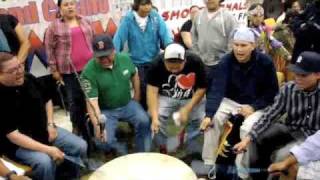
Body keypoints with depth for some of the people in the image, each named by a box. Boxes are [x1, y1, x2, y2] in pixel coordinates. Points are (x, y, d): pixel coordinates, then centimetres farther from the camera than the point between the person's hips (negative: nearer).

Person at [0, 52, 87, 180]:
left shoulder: (29, 79, -5)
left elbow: (47, 100, 14)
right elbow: (13, 135, -26)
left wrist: (50, 124, 0)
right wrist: (48, 149, -30)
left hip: (44, 130, 6)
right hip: (18, 143, -6)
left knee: (80, 146, -4)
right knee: (44, 162, -33)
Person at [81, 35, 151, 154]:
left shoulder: (124, 58, -9)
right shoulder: (89, 72, -22)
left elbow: (134, 74, 13)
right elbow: (91, 101, -27)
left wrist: (137, 94, 8)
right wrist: (97, 125, -38)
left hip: (127, 104, 3)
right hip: (105, 110, -3)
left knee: (144, 121, -20)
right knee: (105, 141, -20)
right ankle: (124, 155, 12)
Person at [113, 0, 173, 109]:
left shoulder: (156, 17, -6)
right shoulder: (128, 19, -10)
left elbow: (165, 34, -12)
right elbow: (119, 38, -13)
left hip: (154, 61, 1)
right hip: (136, 62, -1)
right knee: (141, 90, 10)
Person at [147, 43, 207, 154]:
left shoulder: (196, 62, -21)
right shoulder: (158, 64, -22)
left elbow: (201, 89, -12)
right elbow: (152, 91, -25)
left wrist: (187, 109, -22)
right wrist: (154, 117, -37)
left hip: (192, 99, 1)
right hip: (165, 97, -1)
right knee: (158, 118, -24)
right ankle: (163, 150, -1)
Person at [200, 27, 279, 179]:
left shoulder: (265, 62, -14)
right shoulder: (226, 61, -12)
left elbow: (272, 91, -6)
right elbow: (217, 88, -21)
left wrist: (254, 106, -20)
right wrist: (209, 114, -33)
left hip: (257, 105, -2)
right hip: (231, 101, 2)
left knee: (248, 128, -29)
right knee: (212, 120, -21)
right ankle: (208, 164, -7)